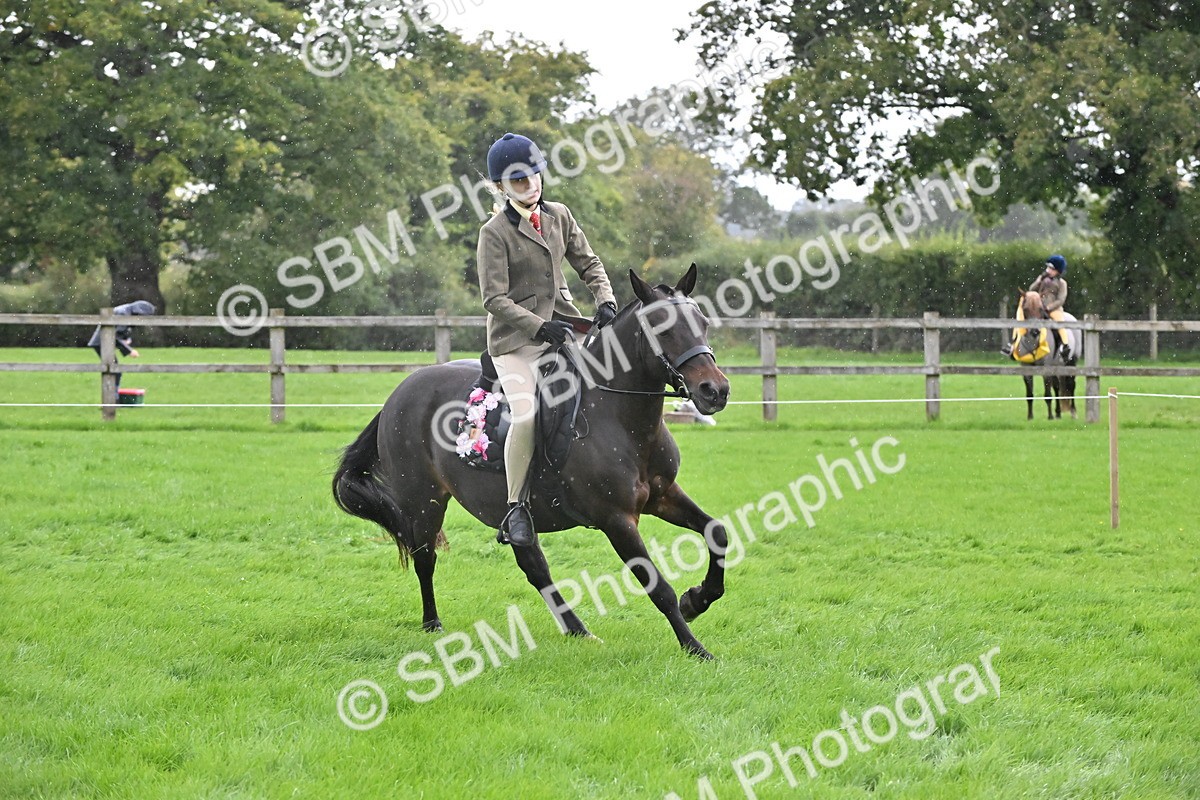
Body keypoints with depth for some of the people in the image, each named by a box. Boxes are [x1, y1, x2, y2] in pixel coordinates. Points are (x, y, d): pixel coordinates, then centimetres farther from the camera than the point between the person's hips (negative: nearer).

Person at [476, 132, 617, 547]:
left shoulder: (559, 216, 9)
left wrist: (605, 301, -6)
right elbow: (495, 299, -14)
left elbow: (588, 264, 14)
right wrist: (539, 327, -24)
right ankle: (516, 510, -17)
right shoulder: (495, 232, -9)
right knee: (526, 414, -24)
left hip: (562, 326, 6)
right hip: (515, 340, -6)